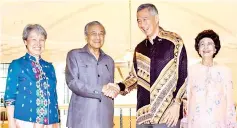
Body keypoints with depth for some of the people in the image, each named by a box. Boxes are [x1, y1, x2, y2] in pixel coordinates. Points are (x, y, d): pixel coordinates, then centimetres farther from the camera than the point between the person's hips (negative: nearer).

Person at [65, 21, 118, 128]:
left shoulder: (109, 60, 19)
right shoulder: (74, 55, 5)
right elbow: (72, 82, -8)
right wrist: (101, 89, -14)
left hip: (104, 119, 4)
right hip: (81, 119, -4)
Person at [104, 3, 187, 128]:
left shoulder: (174, 41, -1)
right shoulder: (139, 49, 14)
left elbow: (183, 75, -4)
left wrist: (176, 103, -11)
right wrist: (119, 87, -1)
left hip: (167, 114, -5)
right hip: (144, 114, 5)